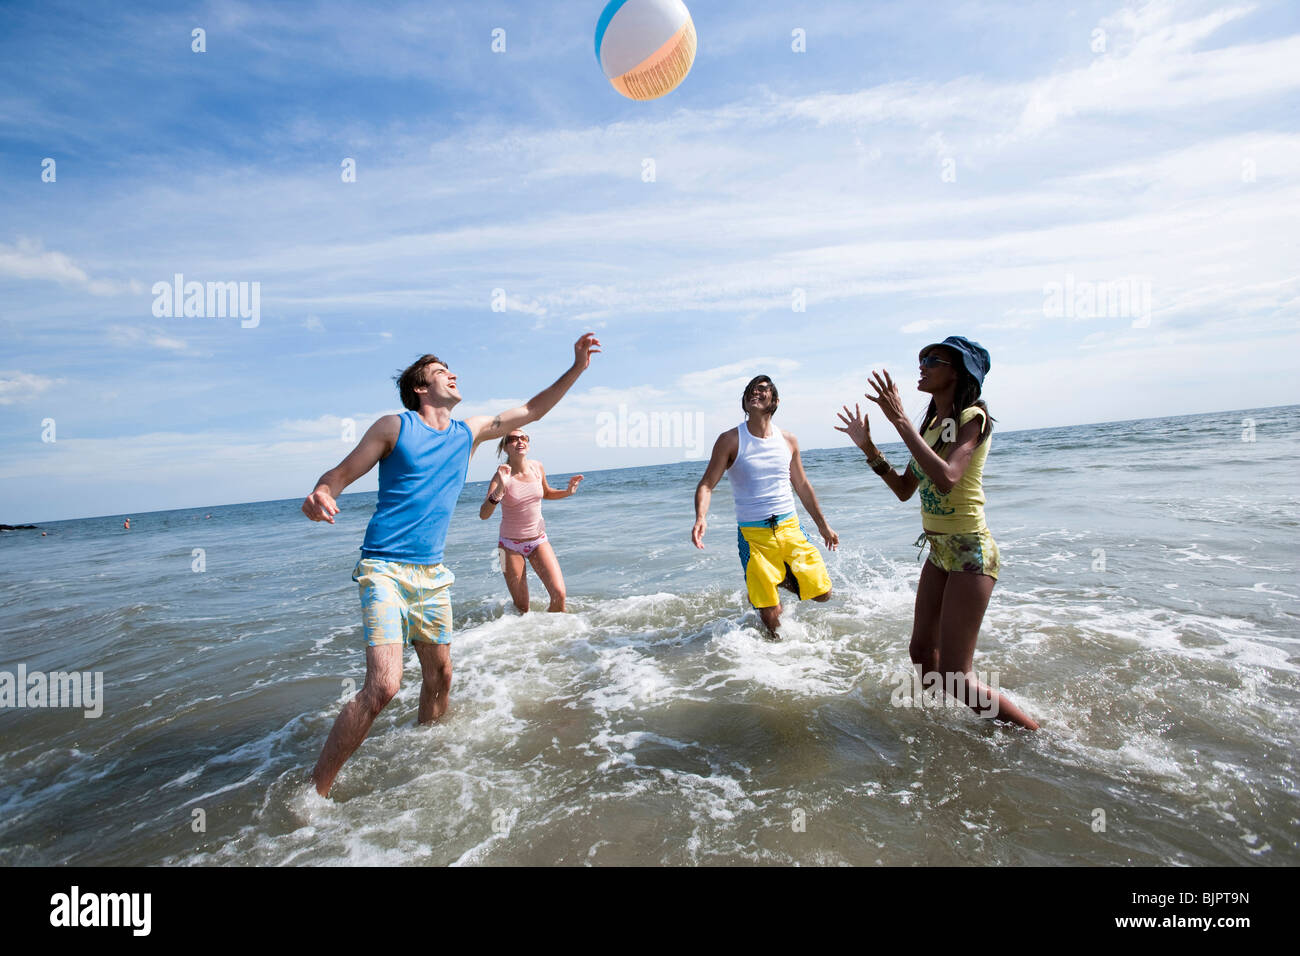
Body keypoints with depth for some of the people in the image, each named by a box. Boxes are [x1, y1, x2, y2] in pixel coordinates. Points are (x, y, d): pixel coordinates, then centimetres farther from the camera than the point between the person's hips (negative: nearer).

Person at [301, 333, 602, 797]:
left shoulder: (470, 431, 11)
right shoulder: (394, 427, -2)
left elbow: (532, 410, 17)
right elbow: (340, 473, -1)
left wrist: (576, 368, 13)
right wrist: (319, 495, -25)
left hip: (432, 573, 6)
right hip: (385, 567, -6)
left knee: (440, 676, 12)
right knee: (383, 684, -17)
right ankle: (315, 789, 0)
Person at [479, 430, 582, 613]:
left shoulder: (537, 468, -3)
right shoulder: (502, 476, -15)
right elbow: (483, 515, -27)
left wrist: (567, 491, -1)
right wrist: (500, 489, -42)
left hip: (539, 540, 3)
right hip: (511, 545, -3)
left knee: (559, 594, -12)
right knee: (522, 609, 2)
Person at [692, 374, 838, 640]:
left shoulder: (788, 440, 6)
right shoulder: (730, 440, -6)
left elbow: (802, 485, 17)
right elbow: (706, 485, -9)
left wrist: (823, 525, 21)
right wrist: (701, 518, -28)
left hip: (790, 527, 4)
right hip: (753, 534, -4)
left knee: (822, 593, 2)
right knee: (771, 617, -3)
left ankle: (783, 578, 30)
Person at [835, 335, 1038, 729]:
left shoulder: (972, 418, -14)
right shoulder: (932, 424, 10)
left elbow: (946, 479, -32)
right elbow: (905, 490, 13)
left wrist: (901, 421, -31)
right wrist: (868, 447, 5)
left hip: (969, 551, -8)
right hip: (939, 551, 8)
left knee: (954, 676, -7)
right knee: (922, 654, 16)